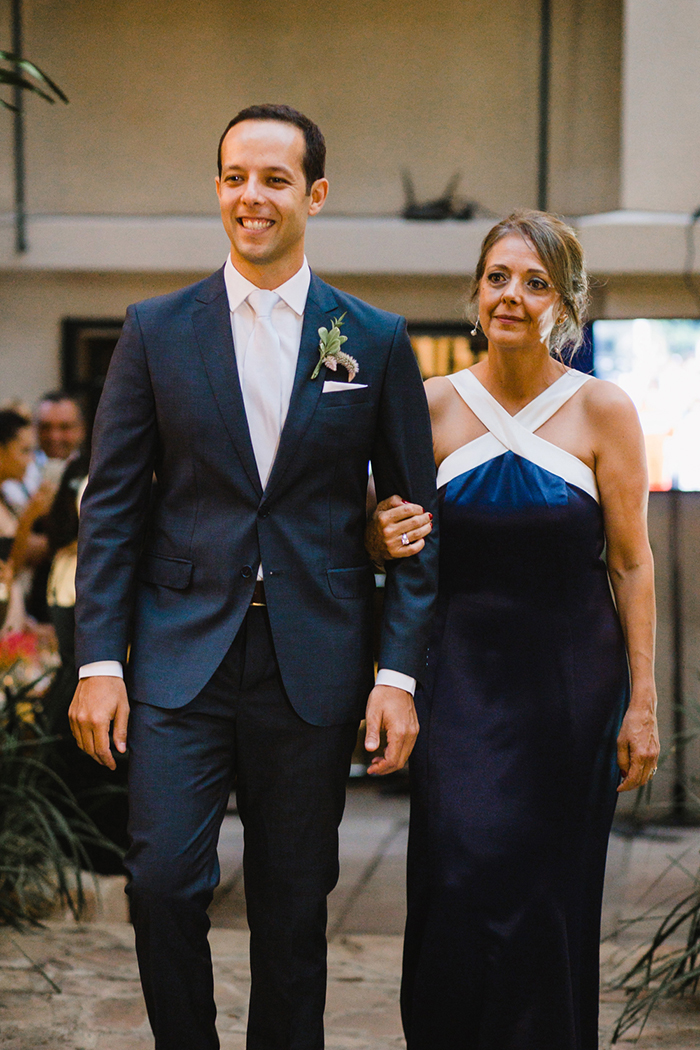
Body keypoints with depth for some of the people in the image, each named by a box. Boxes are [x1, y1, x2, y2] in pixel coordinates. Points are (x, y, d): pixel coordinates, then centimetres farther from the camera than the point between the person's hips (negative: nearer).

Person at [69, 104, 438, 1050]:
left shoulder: (377, 341, 4)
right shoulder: (156, 331, 4)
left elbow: (416, 516, 5)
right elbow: (112, 504, 4)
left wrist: (399, 671, -3)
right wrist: (99, 659, -4)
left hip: (313, 665, 0)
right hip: (183, 653, 0)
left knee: (293, 908, 8)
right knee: (163, 882, -10)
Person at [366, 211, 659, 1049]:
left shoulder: (602, 410, -4)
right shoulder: (433, 406, 2)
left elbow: (631, 564, -3)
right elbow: (392, 547, 10)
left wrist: (641, 704, -6)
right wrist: (385, 538, -14)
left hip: (571, 681, -1)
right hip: (461, 674, 1)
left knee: (548, 898, 4)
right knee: (461, 883, -7)